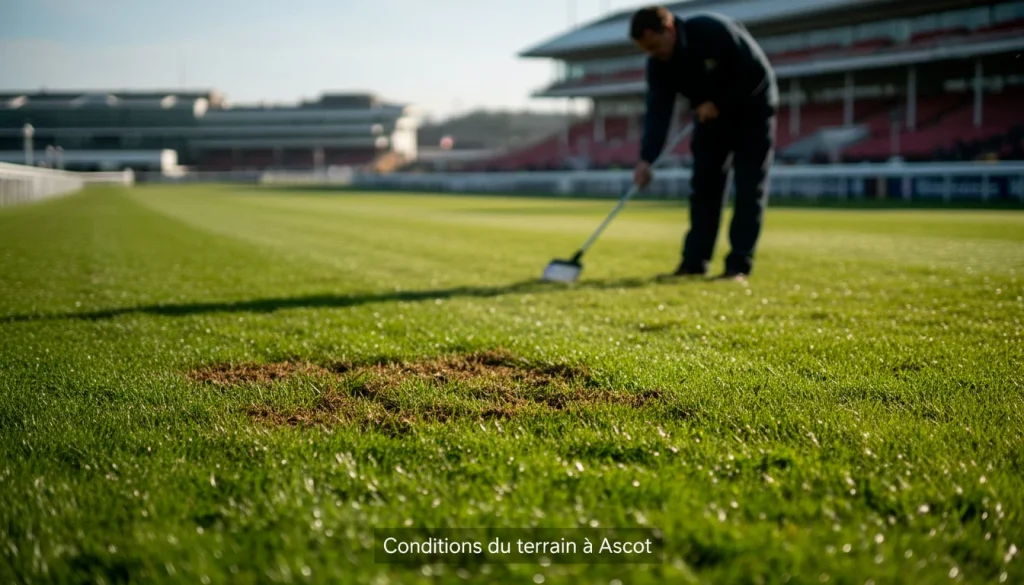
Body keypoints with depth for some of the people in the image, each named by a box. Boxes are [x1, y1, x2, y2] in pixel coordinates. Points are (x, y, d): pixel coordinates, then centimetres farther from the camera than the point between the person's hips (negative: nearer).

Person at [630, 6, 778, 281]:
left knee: (749, 187, -9)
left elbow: (759, 72, -27)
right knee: (704, 184, 1)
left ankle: (739, 265, -10)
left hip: (752, 109, -5)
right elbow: (658, 112, -20)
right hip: (711, 116, 5)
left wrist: (719, 104, -26)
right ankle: (694, 261, 4)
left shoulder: (716, 31, -31)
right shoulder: (658, 64, -14)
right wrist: (646, 159, -32)